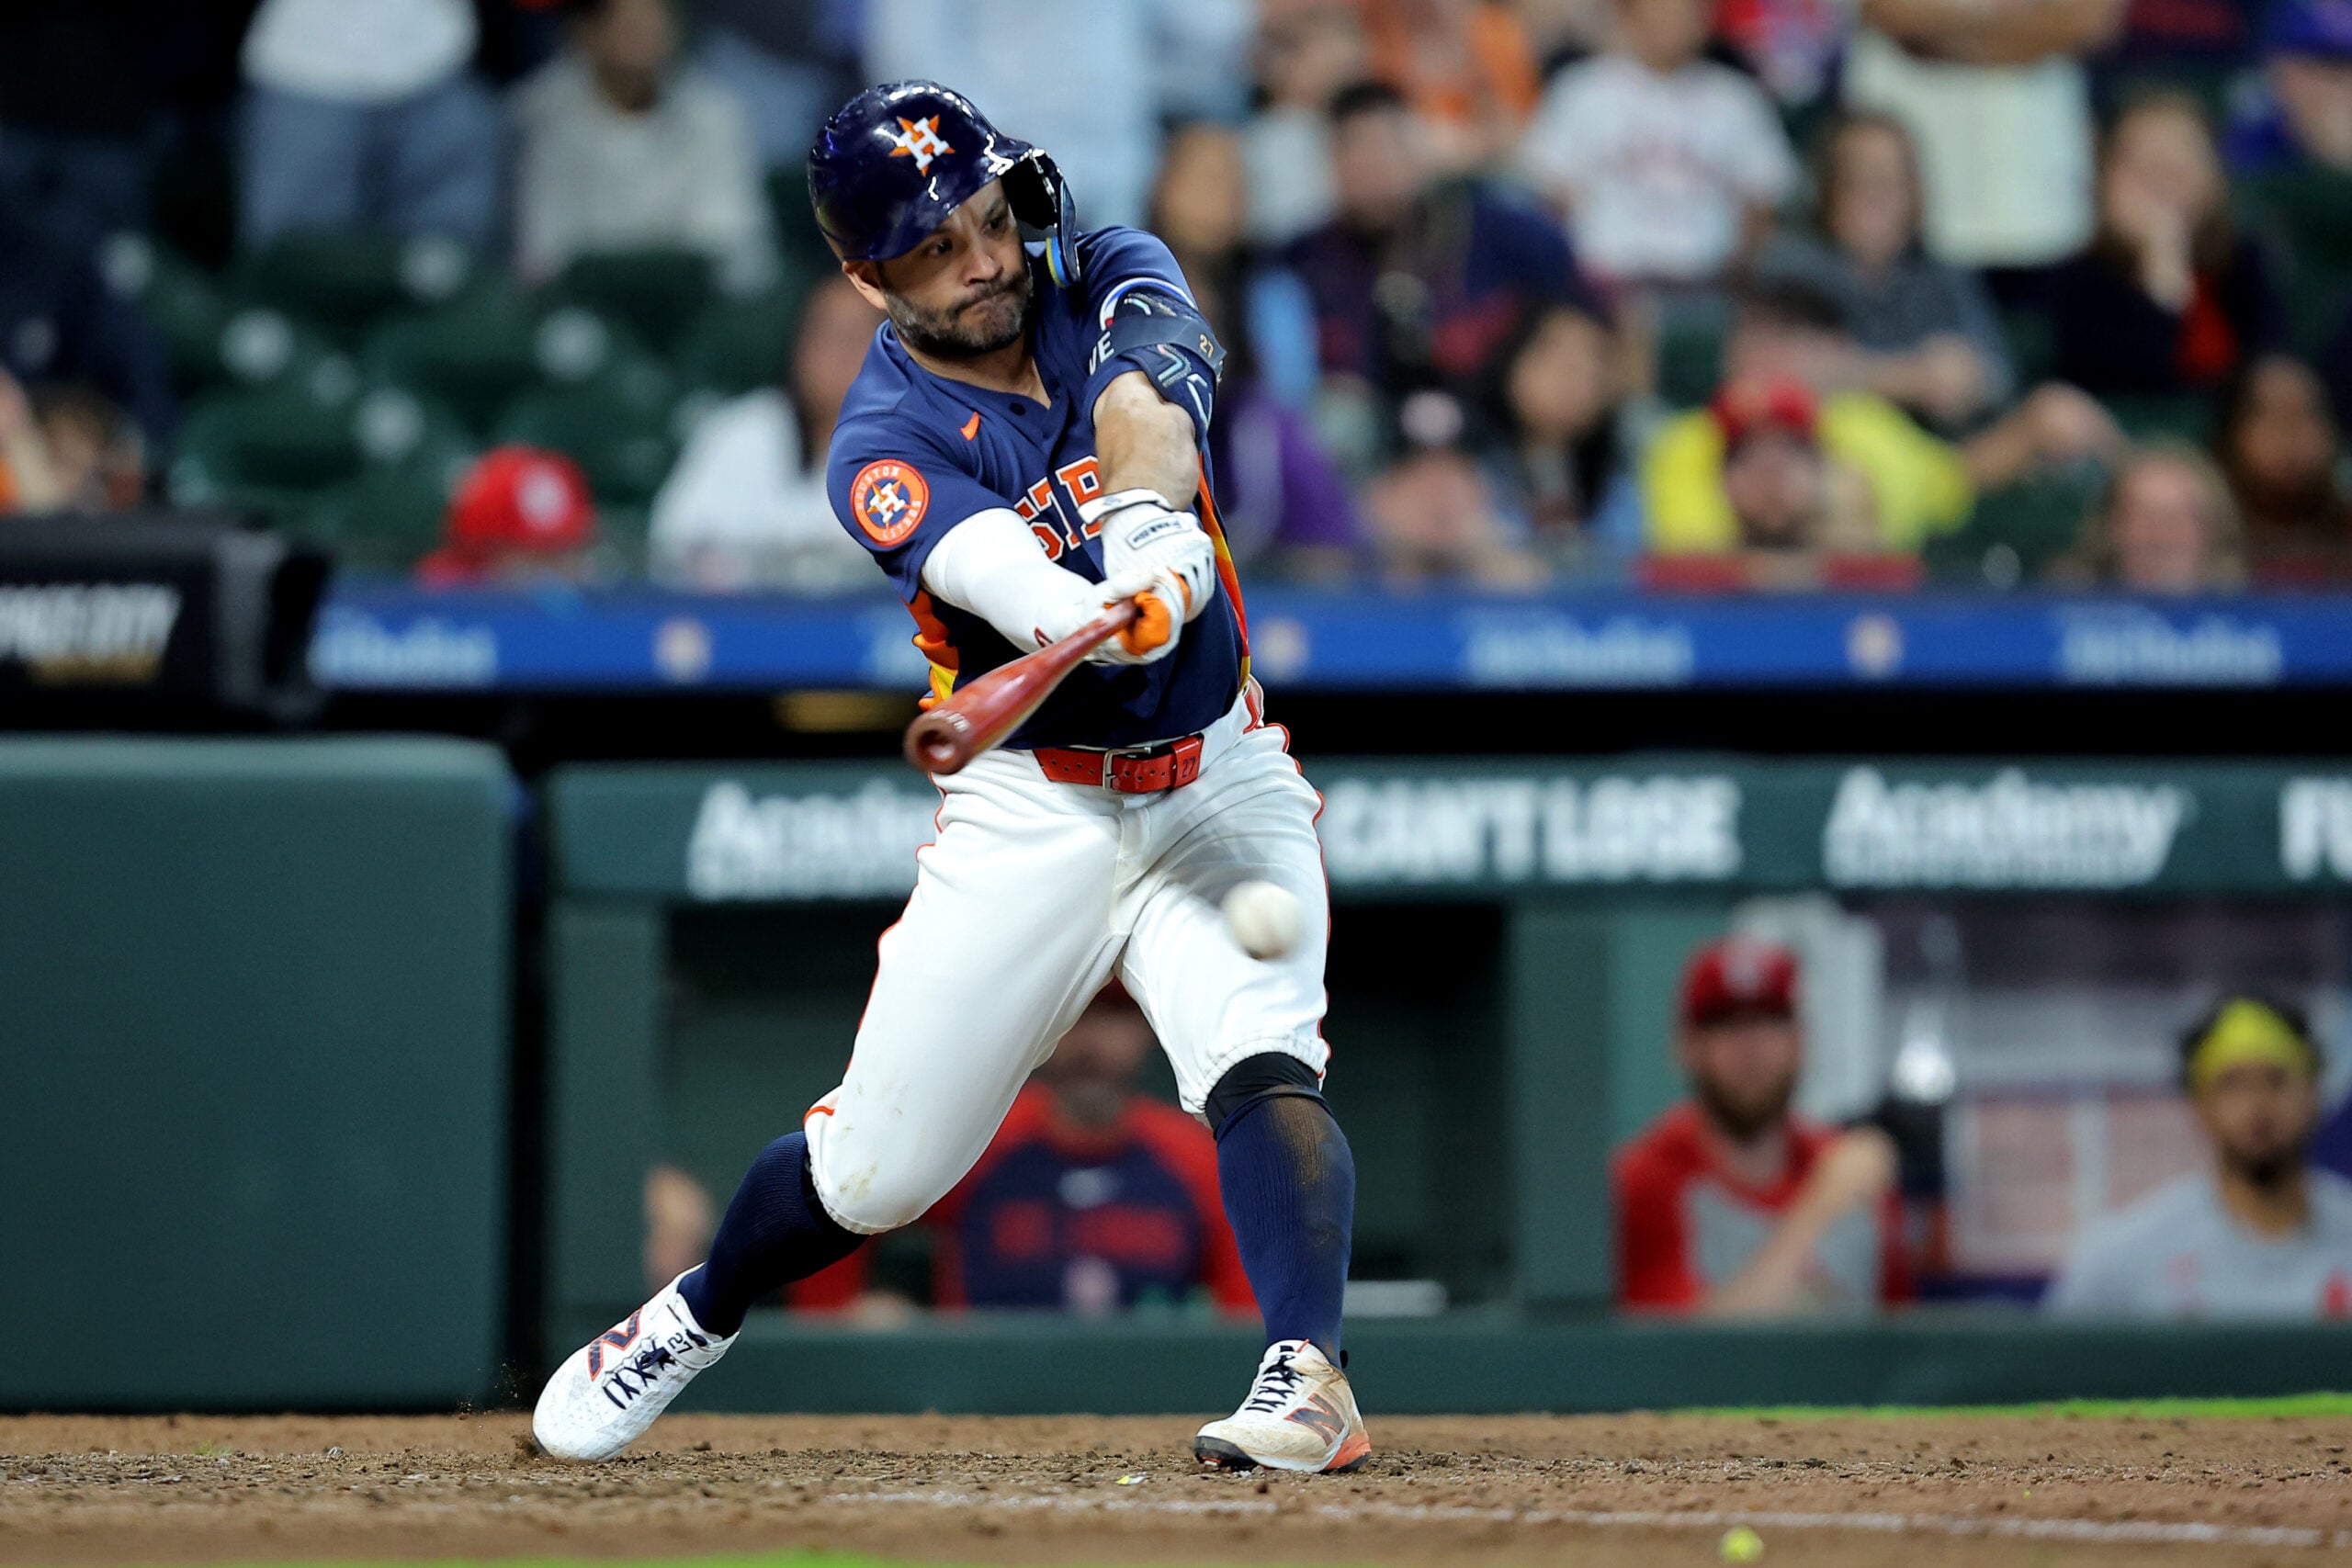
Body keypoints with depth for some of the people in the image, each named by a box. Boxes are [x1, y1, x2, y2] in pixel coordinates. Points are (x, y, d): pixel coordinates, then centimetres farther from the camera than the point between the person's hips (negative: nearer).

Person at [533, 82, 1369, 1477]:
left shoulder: (1107, 280, -5)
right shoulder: (883, 447, -15)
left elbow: (1148, 397, -28)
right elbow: (1006, 581, -35)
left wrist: (1150, 517, -50)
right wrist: (1104, 616, -57)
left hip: (1218, 786, 1)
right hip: (1034, 818, -1)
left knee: (1264, 1061, -25)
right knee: (877, 1166, 5)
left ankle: (1310, 1376, -33)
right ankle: (692, 1320, 32)